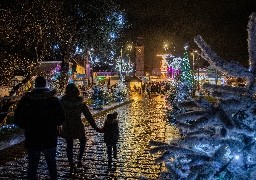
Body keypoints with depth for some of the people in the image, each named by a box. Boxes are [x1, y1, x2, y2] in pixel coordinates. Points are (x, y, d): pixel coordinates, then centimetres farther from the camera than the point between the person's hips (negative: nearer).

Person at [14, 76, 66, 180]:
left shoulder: (26, 99, -7)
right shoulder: (53, 99, -7)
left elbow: (17, 119, -5)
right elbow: (61, 118, -6)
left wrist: (27, 127, 11)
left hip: (32, 139, 0)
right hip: (50, 139, 0)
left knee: (32, 166, 12)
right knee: (51, 164, 18)